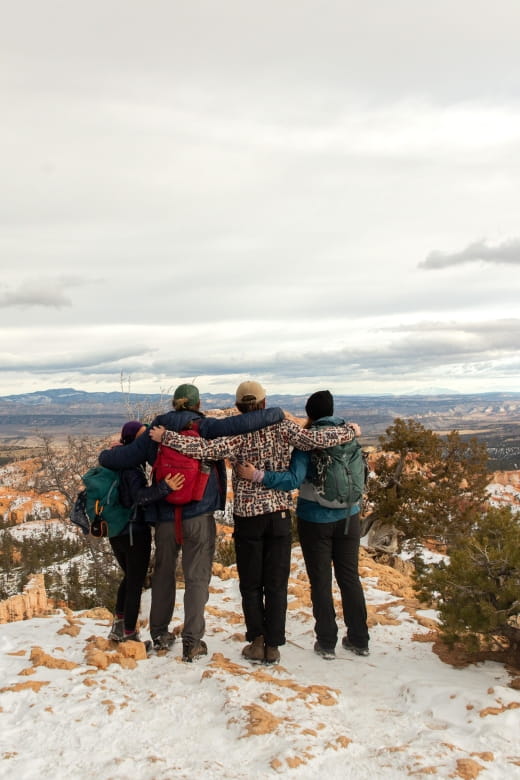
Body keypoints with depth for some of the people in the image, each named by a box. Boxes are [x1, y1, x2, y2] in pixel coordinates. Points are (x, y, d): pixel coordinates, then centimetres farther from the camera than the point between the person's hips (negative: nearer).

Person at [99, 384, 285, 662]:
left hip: (164, 516, 3)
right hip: (199, 515, -3)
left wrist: (105, 455, 25)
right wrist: (277, 414, -8)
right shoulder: (204, 428, -7)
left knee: (163, 573, 18)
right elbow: (240, 424, -18)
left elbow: (122, 457, 3)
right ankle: (192, 642, 6)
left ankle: (160, 634, 29)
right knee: (197, 577, 4)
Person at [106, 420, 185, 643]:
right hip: (135, 533, -9)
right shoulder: (132, 467, -21)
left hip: (117, 533, 9)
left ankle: (119, 627, 33)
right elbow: (139, 496, -33)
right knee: (136, 584, 5)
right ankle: (129, 635, 14)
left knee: (129, 578, 26)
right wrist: (165, 487, -45)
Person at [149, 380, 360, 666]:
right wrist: (349, 431, 2)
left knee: (251, 584, 13)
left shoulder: (238, 435, -8)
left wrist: (165, 437, -15)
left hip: (248, 515, -1)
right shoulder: (282, 428, -4)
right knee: (277, 585, 10)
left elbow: (205, 449, -21)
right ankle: (272, 646, 13)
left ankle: (257, 641, 10)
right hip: (279, 514, 1)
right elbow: (314, 439, -12)